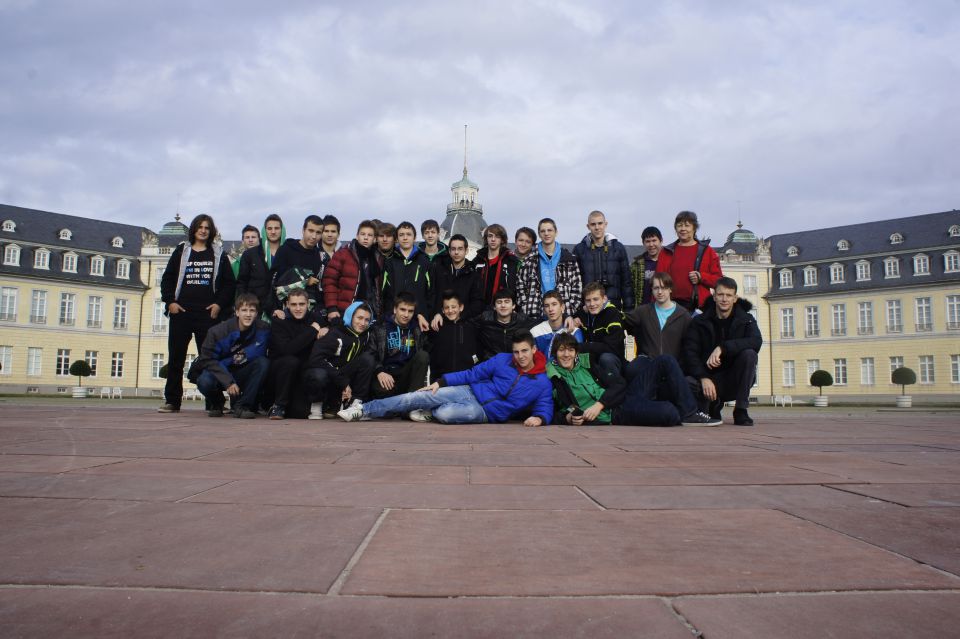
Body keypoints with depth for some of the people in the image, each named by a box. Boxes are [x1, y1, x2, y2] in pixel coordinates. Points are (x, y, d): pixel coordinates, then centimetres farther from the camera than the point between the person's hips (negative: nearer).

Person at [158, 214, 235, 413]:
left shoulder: (218, 254, 10)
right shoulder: (181, 251, 13)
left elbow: (229, 283, 8)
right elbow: (167, 278, 12)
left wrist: (219, 304, -4)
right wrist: (170, 301, -1)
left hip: (208, 313, -1)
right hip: (181, 312, 1)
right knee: (175, 357, 2)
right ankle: (172, 401, 9)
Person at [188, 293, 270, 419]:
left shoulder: (263, 329, -13)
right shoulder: (218, 331, -18)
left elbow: (259, 352, -15)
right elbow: (207, 360, -17)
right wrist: (228, 382, -29)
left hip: (242, 376, 2)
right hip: (219, 372, -2)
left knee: (263, 362, -26)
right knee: (205, 381, -35)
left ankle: (241, 405, -18)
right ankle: (216, 404, 3)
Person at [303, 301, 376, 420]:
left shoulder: (365, 336, 2)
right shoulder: (335, 333, -17)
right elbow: (315, 359, -29)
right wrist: (343, 383, -28)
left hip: (344, 379, 5)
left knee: (367, 358, -15)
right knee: (318, 375, -40)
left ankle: (356, 403, -16)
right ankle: (316, 405, -9)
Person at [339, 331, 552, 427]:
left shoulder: (542, 384, -7)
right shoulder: (502, 360, 1)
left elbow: (545, 408, -4)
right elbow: (472, 374, 4)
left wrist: (539, 418, -30)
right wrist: (440, 382, -3)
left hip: (487, 412, -3)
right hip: (471, 391, 3)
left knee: (444, 414, -32)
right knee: (420, 397, -13)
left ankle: (430, 413, 6)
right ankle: (364, 410, -8)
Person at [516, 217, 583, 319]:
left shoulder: (569, 258, 7)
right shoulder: (529, 260, 7)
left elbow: (577, 287, 6)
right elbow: (520, 286, 7)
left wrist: (571, 310, -3)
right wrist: (526, 309, -2)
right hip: (535, 315, 0)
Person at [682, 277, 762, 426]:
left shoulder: (746, 320, 2)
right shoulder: (699, 321, 1)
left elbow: (757, 341, -19)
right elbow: (690, 352, -9)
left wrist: (722, 348, -31)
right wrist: (704, 378, -26)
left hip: (734, 382, 0)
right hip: (709, 378, 0)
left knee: (749, 354, -27)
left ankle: (741, 411, -16)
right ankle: (713, 404, 4)